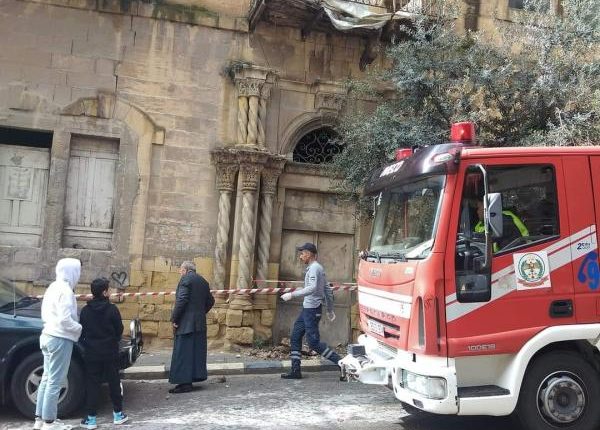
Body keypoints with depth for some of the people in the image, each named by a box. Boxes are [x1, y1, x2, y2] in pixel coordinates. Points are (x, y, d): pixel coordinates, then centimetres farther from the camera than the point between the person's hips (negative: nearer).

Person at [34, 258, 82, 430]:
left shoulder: (54, 287, 12)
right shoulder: (65, 290, -17)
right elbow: (65, 320, -22)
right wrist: (81, 329, -9)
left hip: (49, 336, 10)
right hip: (60, 339, -10)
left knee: (47, 378, 15)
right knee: (55, 381, -3)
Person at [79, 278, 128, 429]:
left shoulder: (85, 310, -3)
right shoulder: (112, 309, -11)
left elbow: (82, 332, 3)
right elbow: (119, 330, -4)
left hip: (91, 354, 2)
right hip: (110, 353, -1)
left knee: (92, 385, 6)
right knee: (114, 382, 10)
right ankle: (118, 414, 19)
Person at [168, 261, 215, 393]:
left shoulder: (185, 279, -9)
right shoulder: (203, 281, 15)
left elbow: (181, 300, -17)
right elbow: (210, 301, 18)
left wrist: (174, 319, -12)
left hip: (186, 323, -8)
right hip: (200, 323, 8)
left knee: (183, 352, -5)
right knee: (196, 351, 11)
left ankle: (185, 383, -5)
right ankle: (194, 376, 16)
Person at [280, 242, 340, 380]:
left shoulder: (314, 268, -14)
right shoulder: (318, 268, 17)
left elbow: (313, 288, -28)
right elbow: (326, 290, 21)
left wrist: (292, 294, -27)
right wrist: (330, 309, 25)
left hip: (312, 309, -10)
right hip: (307, 308, 10)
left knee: (314, 342, -9)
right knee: (295, 337, 9)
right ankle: (295, 371, 11)